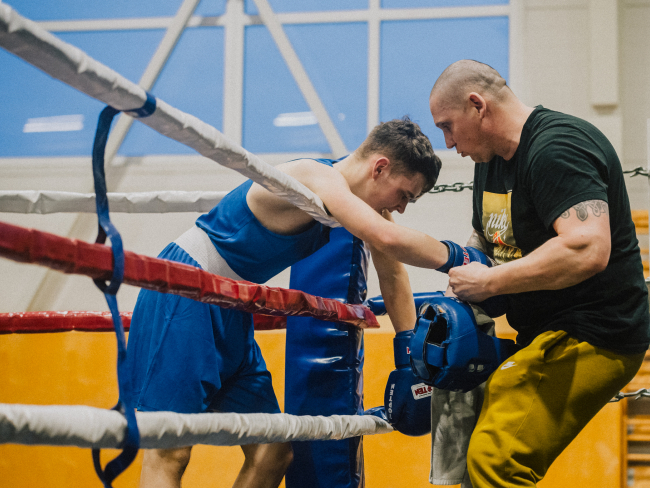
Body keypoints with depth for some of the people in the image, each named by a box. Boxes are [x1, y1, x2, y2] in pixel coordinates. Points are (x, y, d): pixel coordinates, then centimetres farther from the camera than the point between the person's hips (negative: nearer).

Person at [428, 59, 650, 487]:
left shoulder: (556, 148, -18)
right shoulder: (490, 159, 14)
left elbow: (587, 250, -32)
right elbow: (483, 240, 29)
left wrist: (489, 282, -22)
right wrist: (463, 275, 6)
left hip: (591, 337, -10)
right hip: (545, 336, 10)